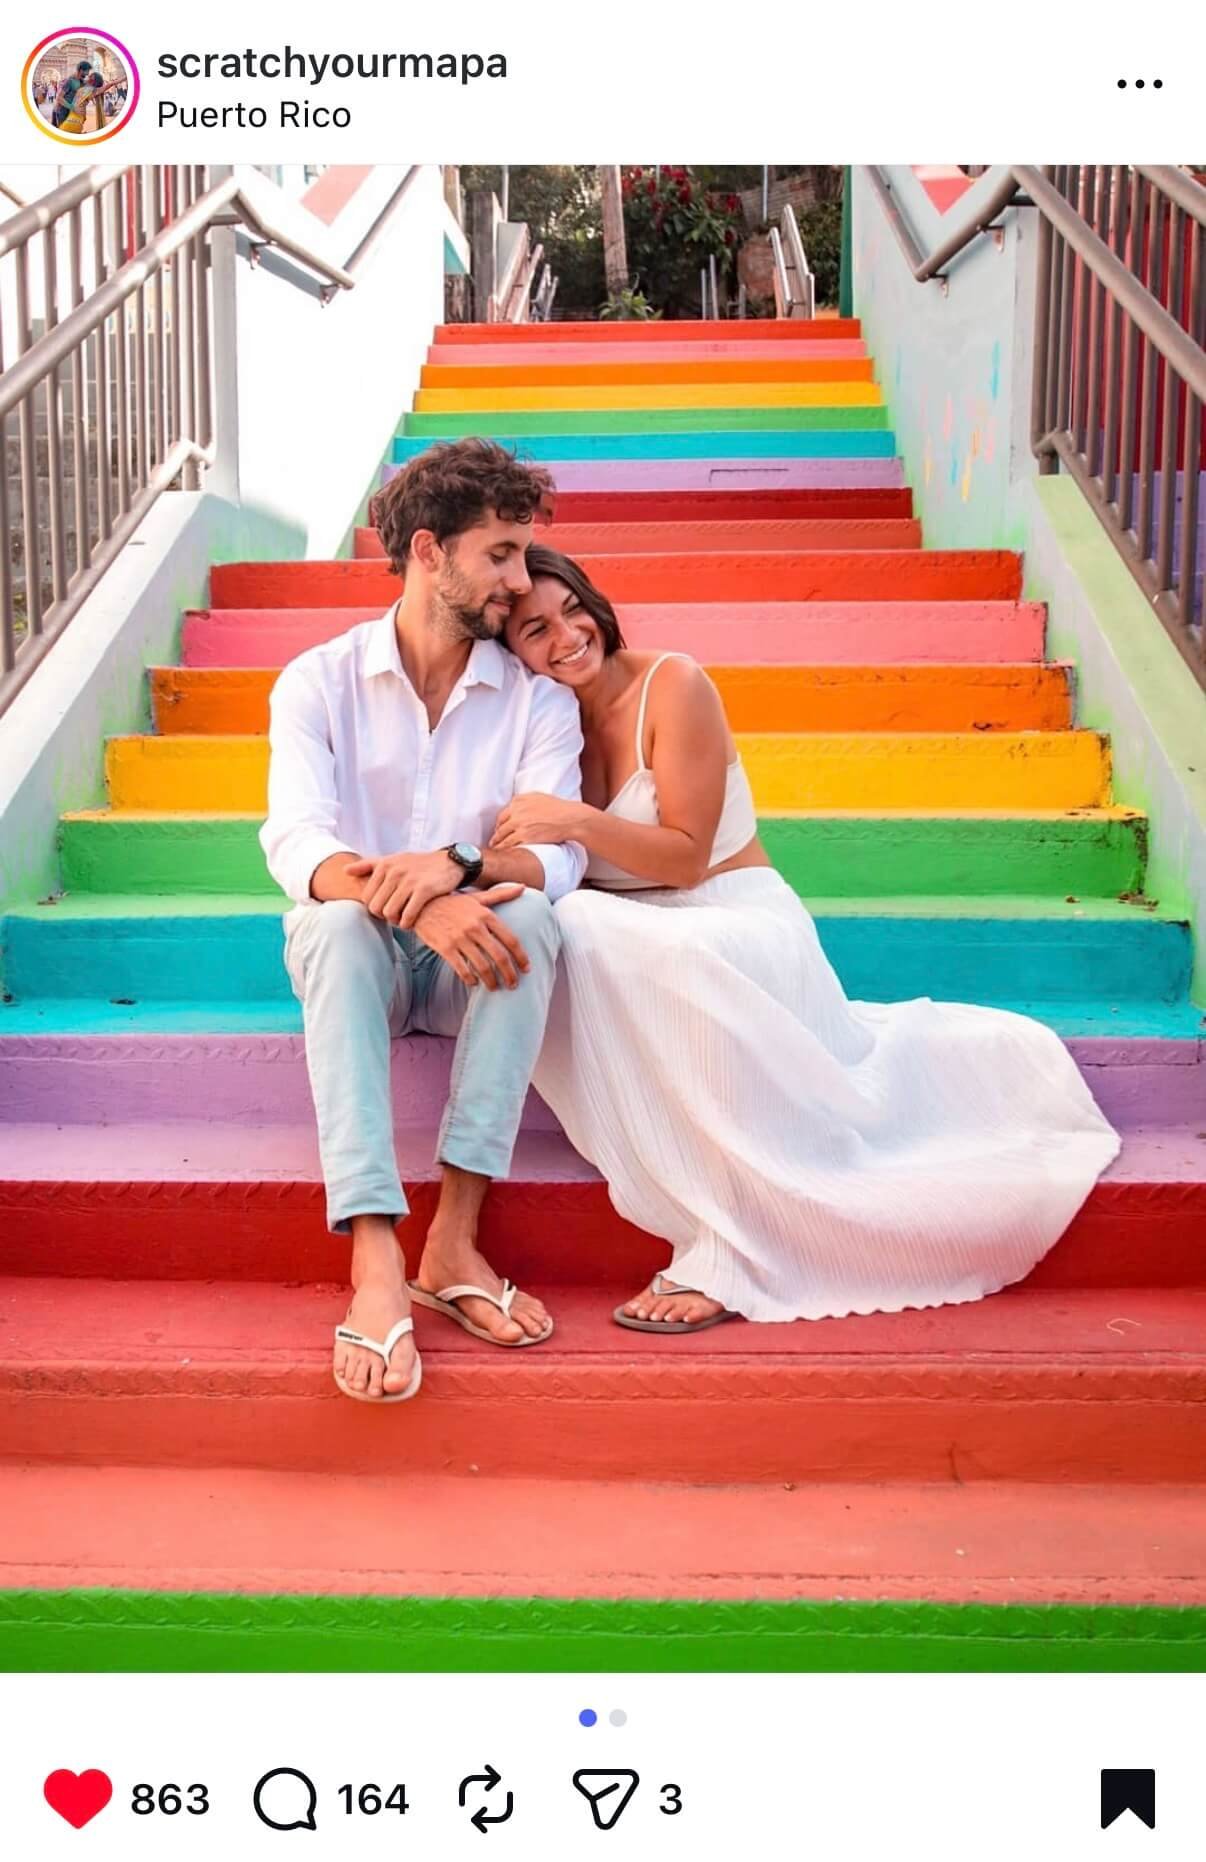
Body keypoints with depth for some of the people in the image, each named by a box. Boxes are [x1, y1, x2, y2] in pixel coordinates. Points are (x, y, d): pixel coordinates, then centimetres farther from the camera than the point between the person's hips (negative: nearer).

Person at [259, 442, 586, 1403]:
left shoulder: (538, 699, 1)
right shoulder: (319, 683, -2)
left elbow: (559, 856, -13)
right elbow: (296, 842, -18)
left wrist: (455, 866, -34)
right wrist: (411, 902, -38)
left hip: (477, 964, 1)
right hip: (357, 958, -1)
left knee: (528, 914, -32)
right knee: (339, 923, -35)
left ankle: (455, 1239, -34)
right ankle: (376, 1266, -45)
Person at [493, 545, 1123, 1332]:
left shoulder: (672, 685, -12)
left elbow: (685, 855, -13)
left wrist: (577, 821, -28)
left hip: (739, 922, -5)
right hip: (636, 946, 6)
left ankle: (721, 1253, -31)